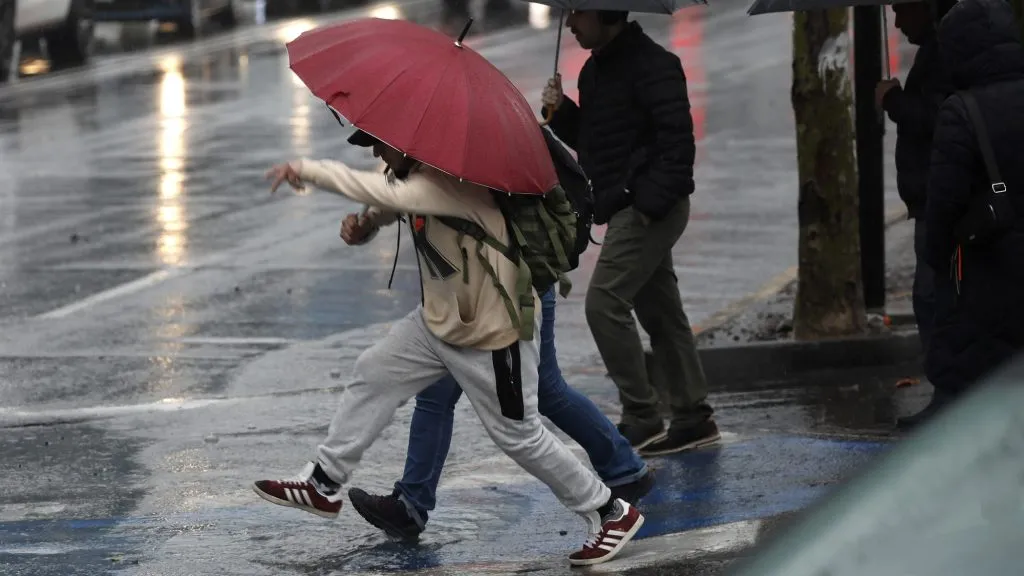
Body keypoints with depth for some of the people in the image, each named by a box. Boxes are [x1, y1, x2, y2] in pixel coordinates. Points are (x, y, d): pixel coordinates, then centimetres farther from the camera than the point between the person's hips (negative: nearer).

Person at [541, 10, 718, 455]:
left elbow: (678, 139, -20)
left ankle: (641, 419, -10)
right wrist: (561, 111, 3)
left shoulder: (653, 65, -15)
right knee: (660, 312, 12)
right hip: (626, 208, 10)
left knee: (605, 302, -14)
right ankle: (693, 418, 19)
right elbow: (587, 139, 22)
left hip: (651, 208, -10)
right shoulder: (595, 70, 14)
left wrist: (652, 201, -23)